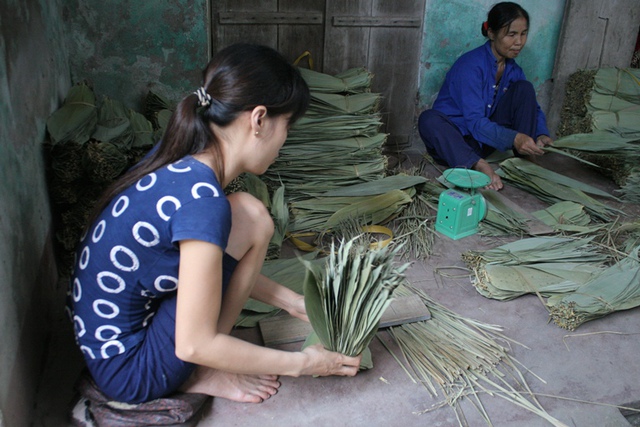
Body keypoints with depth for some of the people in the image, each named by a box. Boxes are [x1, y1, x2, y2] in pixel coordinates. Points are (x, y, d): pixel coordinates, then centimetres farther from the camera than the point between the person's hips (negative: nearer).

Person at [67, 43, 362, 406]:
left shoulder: (177, 158, -2)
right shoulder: (202, 199, -28)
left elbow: (224, 263, 11)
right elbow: (194, 346, -25)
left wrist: (294, 303, 10)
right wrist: (300, 363, -14)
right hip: (131, 373, -9)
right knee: (250, 217, -16)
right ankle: (201, 376, -2)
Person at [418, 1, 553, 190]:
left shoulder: (513, 69, 2)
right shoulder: (470, 65, -20)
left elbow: (532, 107, 7)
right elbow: (475, 121, -28)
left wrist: (541, 135, -16)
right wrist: (513, 138, -42)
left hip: (485, 139, 6)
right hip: (455, 138, -6)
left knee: (524, 88, -8)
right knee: (429, 119, -36)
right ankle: (478, 165, -53)